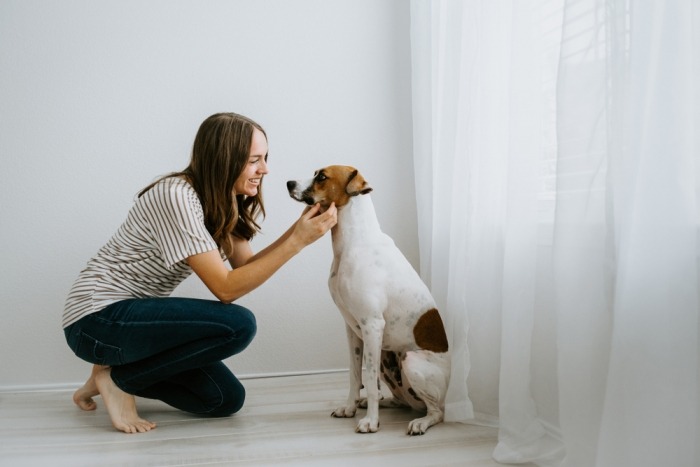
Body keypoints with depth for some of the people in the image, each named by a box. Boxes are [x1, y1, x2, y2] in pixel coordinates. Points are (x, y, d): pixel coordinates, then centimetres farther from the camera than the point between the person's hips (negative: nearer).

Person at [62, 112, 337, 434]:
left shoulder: (220, 203, 5)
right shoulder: (176, 196, -24)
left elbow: (247, 267, 2)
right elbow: (226, 288, -26)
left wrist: (299, 228, -10)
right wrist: (298, 241, -27)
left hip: (135, 315, 9)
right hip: (98, 320, -9)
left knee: (227, 400, 2)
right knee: (237, 325, -25)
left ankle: (121, 368, 15)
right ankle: (117, 379, -7)